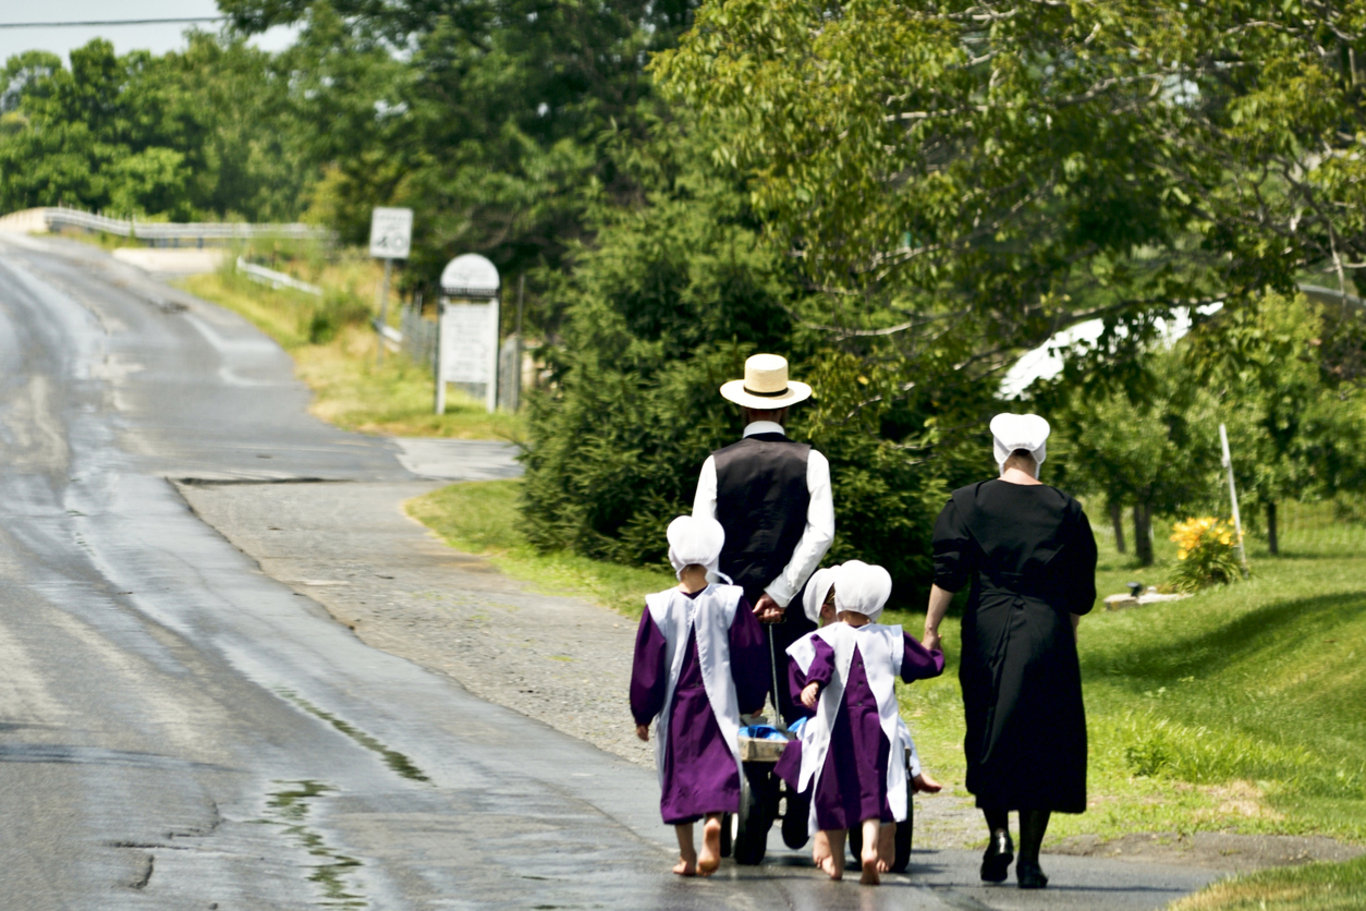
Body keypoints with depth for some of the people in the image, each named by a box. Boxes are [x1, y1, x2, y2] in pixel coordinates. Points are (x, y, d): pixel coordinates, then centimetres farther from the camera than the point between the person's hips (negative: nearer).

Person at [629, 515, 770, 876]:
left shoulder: (659, 607, -7)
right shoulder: (730, 602, -6)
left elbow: (647, 664, -2)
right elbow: (752, 656, 1)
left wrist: (642, 715, 8)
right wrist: (752, 702, 15)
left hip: (675, 708, 0)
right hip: (718, 706, 0)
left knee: (678, 775, 11)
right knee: (717, 766, 2)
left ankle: (687, 855, 14)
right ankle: (713, 821, -28)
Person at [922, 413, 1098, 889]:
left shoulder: (969, 502, 0)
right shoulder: (1066, 510, 4)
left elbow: (948, 574, -5)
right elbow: (1081, 594, 8)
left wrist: (931, 627, 1)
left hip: (988, 630, 0)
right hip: (1047, 635, 0)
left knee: (987, 739, 12)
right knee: (1041, 742, 5)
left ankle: (998, 833, -6)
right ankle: (1029, 859, 1)